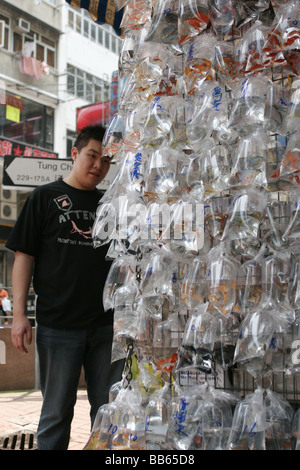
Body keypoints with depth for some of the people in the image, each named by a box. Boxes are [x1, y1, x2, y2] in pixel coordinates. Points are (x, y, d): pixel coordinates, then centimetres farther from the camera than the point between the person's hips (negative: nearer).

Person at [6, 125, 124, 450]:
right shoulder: (45, 197, 2)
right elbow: (24, 256, -1)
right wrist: (19, 314, -8)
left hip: (107, 325, 3)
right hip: (58, 325, -3)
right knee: (56, 412, 6)